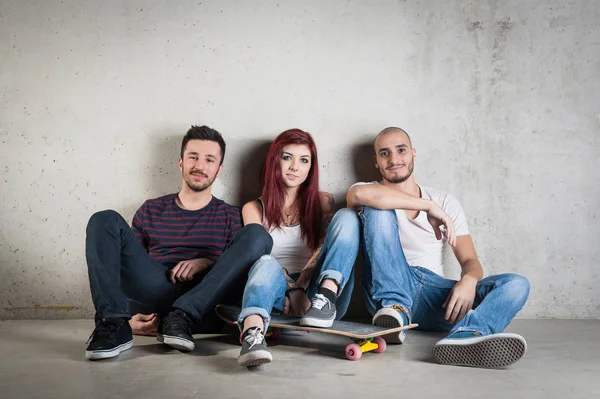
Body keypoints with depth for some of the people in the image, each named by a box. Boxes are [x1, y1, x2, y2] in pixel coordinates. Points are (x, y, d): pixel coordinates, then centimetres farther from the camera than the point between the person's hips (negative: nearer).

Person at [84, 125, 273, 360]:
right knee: (105, 221, -12)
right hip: (155, 293, 1)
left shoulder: (231, 216, 19)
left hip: (206, 301, -1)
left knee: (256, 234, -21)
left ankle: (182, 318, -29)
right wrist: (130, 316, -2)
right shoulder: (151, 210, 21)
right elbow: (130, 265, 16)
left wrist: (206, 263, -9)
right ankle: (114, 325, -27)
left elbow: (240, 268, 12)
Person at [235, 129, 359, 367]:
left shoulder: (323, 202, 18)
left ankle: (326, 298, -32)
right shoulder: (254, 209, 14)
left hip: (315, 291, 1)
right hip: (279, 297, -1)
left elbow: (326, 247, 0)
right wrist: (291, 291, -22)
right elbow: (258, 256, -2)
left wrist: (302, 284, -20)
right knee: (267, 264, -36)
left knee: (346, 217, -16)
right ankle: (252, 333, -62)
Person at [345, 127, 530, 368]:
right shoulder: (374, 195, 8)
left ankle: (464, 336, -51)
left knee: (517, 284, -19)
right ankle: (395, 309, -29)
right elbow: (359, 194, -20)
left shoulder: (446, 202, 15)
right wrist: (428, 206, -18)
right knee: (378, 209, -18)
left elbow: (470, 261, 7)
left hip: (432, 294, 3)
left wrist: (469, 280, -18)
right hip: (389, 291, -2)